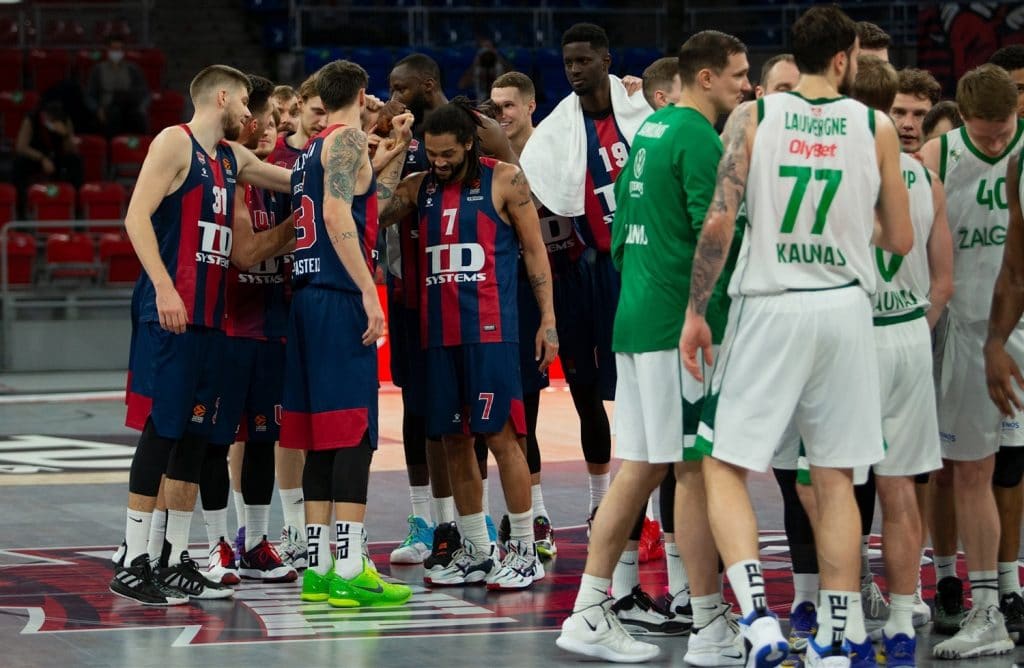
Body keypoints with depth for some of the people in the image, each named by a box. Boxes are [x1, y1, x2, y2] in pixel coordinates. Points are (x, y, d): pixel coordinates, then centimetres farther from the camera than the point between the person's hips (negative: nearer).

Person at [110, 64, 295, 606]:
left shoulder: (233, 159, 19)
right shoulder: (175, 143, -6)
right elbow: (137, 216, -15)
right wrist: (164, 287, -22)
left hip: (210, 315, 9)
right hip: (169, 311, -9)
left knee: (194, 438, 9)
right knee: (160, 431, -9)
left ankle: (177, 561, 14)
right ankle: (132, 564, -6)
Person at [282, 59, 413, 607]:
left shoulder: (310, 150, 20)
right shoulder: (347, 139, -6)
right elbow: (338, 216, -19)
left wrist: (396, 151, 29)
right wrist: (368, 291, -22)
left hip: (309, 296, 9)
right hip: (341, 300, -9)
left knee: (322, 438, 11)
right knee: (353, 434, -10)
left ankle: (318, 568, 12)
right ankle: (349, 572, -15)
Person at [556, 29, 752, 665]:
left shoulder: (651, 129, 16)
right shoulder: (699, 139, -13)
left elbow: (622, 227, 22)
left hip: (637, 319, 9)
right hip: (683, 323, -9)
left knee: (641, 466, 11)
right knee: (697, 470, -5)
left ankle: (590, 615, 12)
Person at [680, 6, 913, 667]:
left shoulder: (752, 117, -2)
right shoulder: (876, 128, 2)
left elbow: (718, 221, -9)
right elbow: (901, 240, 8)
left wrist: (696, 311, 0)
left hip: (769, 308, -2)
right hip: (845, 309, 2)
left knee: (724, 467, 5)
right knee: (835, 479, 11)